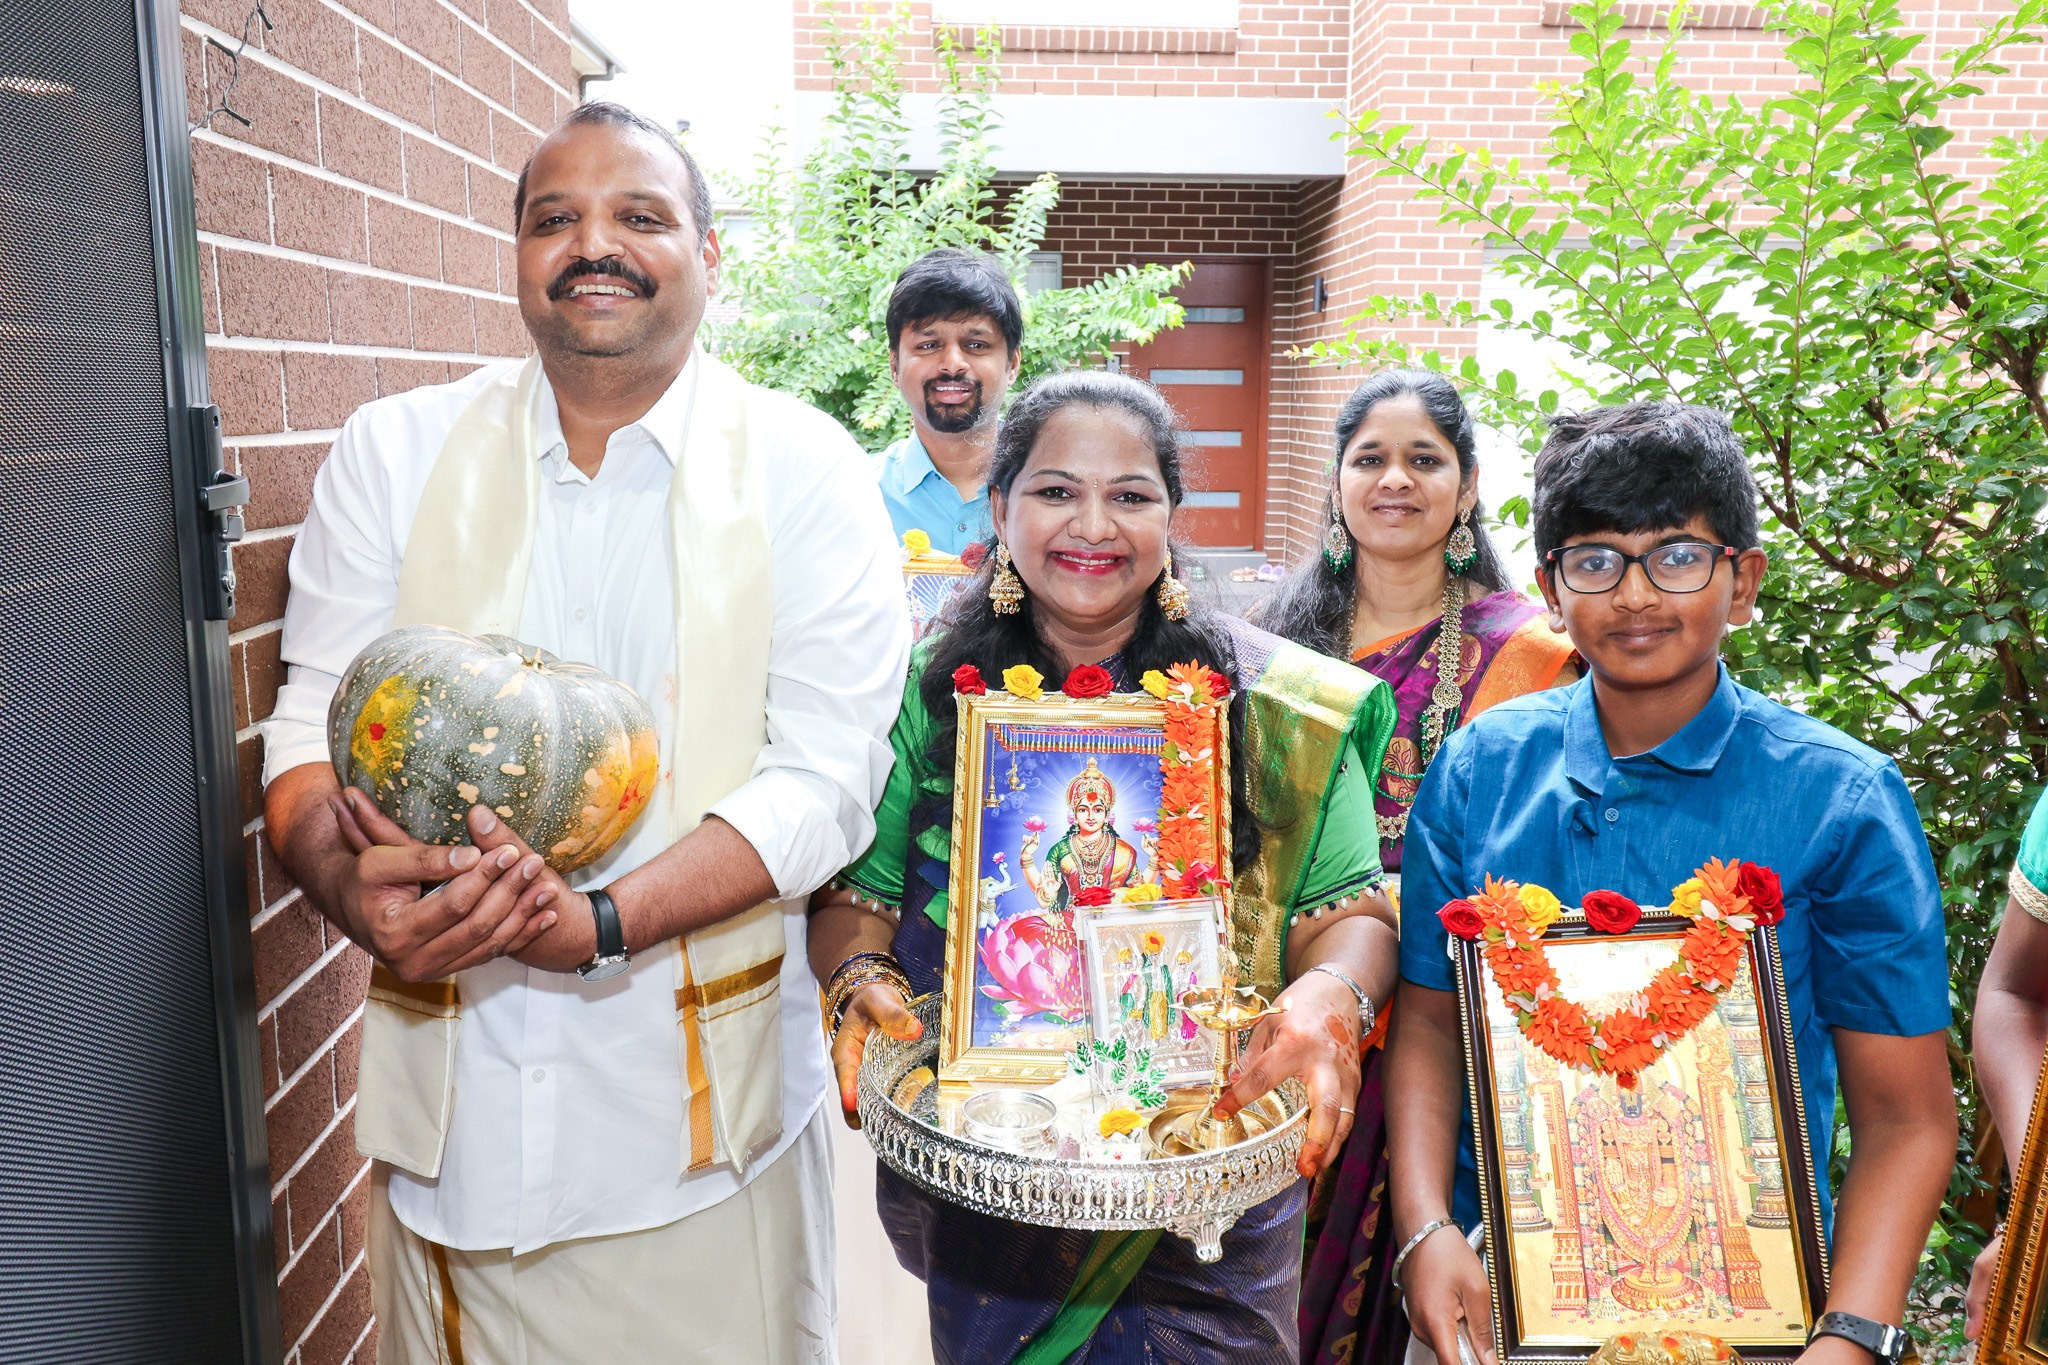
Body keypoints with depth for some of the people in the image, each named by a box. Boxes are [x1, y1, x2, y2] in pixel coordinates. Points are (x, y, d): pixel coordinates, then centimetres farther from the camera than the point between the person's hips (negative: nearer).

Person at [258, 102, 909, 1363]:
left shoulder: (803, 468, -5)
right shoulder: (394, 452, 3)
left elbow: (828, 775, -11)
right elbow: (315, 720, 2)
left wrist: (598, 922, -25)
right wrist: (354, 883, -20)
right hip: (449, 1094, 2)